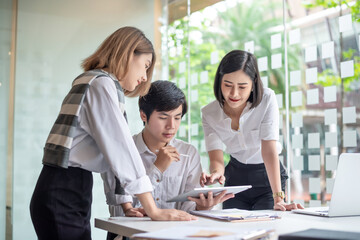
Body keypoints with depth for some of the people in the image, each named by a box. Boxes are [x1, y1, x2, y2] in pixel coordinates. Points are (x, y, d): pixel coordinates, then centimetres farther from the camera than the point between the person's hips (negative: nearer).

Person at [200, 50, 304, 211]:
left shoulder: (267, 99, -22)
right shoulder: (209, 114, -14)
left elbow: (269, 149, -28)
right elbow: (216, 158, -21)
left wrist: (278, 198, -35)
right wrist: (216, 173, -47)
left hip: (268, 178, -2)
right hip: (236, 177, 2)